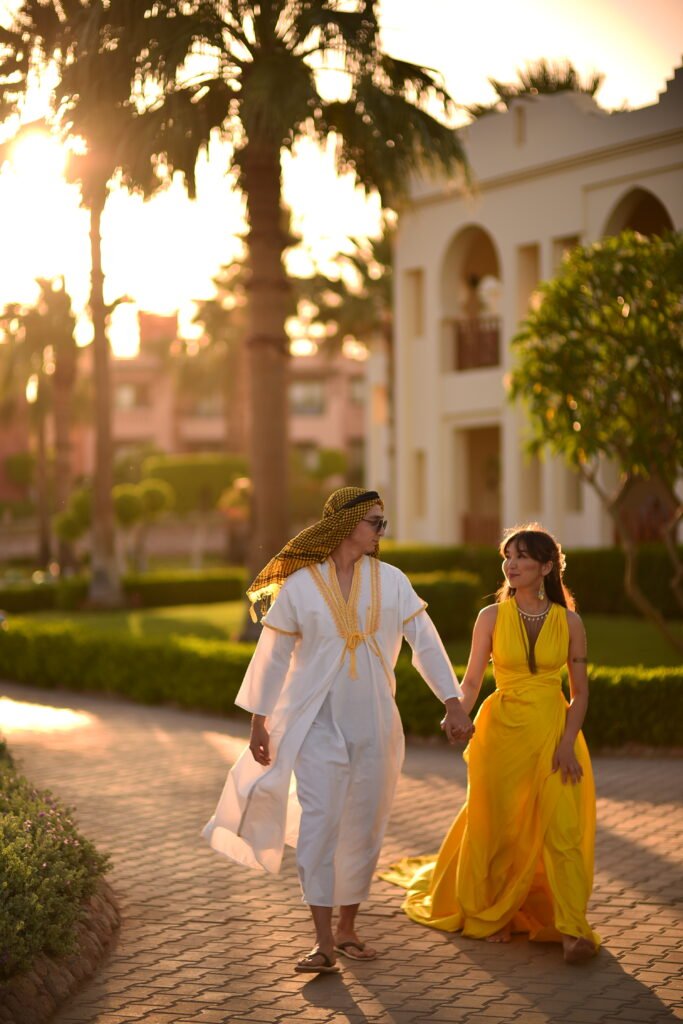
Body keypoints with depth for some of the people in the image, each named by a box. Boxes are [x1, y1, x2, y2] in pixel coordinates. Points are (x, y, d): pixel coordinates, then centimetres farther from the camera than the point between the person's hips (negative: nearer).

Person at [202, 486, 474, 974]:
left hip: (374, 724, 3)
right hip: (318, 724, -3)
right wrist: (259, 722, 1)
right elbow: (273, 656, 1)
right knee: (318, 821, -13)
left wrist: (453, 703, -7)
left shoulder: (390, 581, 2)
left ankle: (347, 928, 23)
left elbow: (425, 641, 0)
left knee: (364, 828, 8)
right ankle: (324, 942, -11)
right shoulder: (300, 585, -4)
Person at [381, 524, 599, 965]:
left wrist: (567, 743, -9)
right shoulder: (492, 617, -1)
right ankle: (492, 915, 28)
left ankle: (571, 929, -6)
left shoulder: (568, 621, 0)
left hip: (554, 732, 0)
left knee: (562, 827, -9)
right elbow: (472, 681, 0)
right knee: (499, 828, 8)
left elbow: (581, 691, 2)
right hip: (502, 731, 0)